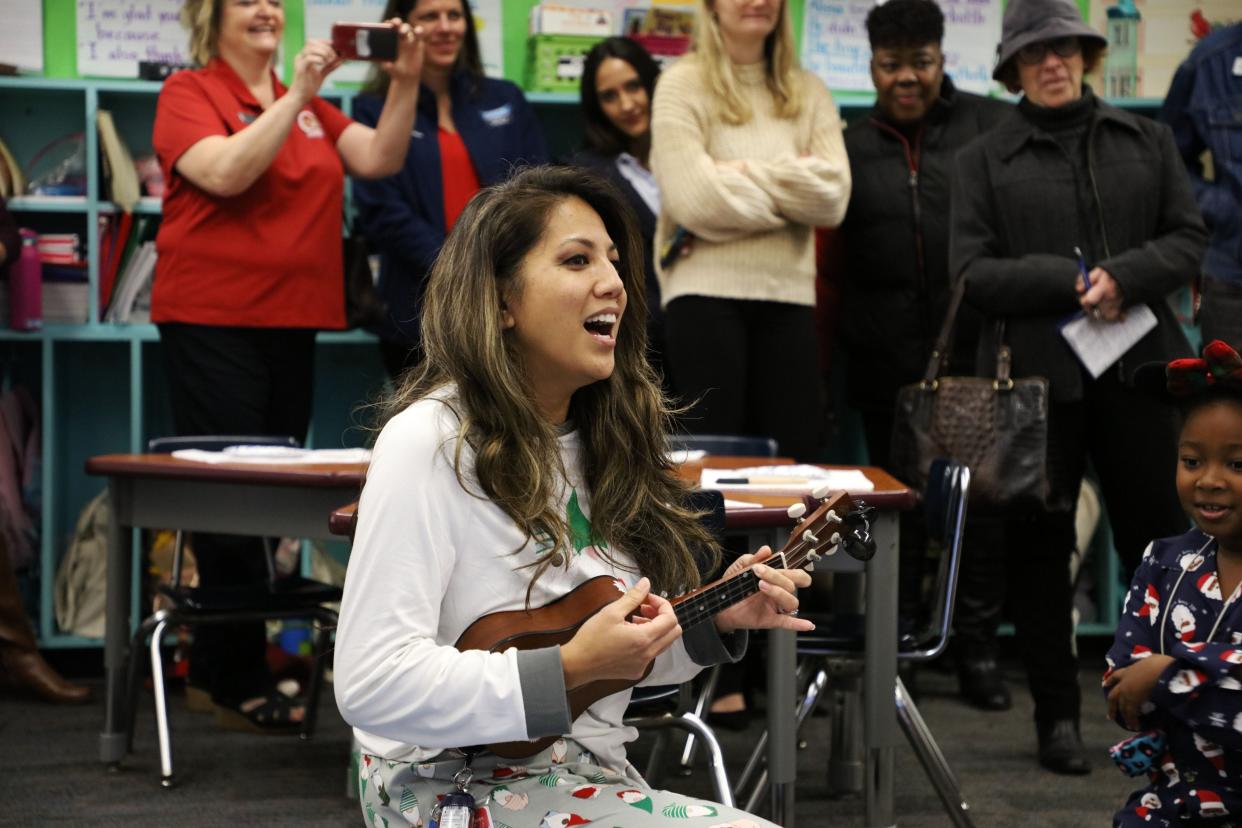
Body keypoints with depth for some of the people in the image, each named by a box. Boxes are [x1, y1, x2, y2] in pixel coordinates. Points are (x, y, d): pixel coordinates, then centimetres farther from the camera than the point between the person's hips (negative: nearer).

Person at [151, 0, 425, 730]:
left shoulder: (311, 106, 14)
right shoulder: (189, 93, -3)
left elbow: (379, 158, 3)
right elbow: (226, 173, -19)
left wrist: (405, 85, -11)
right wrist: (297, 95, -23)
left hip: (292, 323, 6)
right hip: (213, 317, -6)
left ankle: (214, 671, 18)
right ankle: (242, 685, 0)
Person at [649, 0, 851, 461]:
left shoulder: (808, 92, 12)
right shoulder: (683, 85, 1)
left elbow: (833, 197, -1)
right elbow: (696, 198, -11)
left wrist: (746, 174, -8)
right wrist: (791, 186, -1)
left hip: (789, 293, 4)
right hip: (706, 291, -4)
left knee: (798, 453, 2)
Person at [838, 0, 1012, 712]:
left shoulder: (993, 128, 3)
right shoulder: (851, 147, 10)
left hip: (979, 357, -2)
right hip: (888, 365, 2)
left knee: (984, 506, 2)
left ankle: (978, 647, 14)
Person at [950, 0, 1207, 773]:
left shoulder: (1146, 141, 11)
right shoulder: (986, 159, 6)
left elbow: (1188, 238, 6)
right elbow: (973, 271, -3)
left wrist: (1125, 277, -13)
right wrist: (1072, 282, -14)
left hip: (1138, 365, 1)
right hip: (1035, 373, -1)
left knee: (1158, 534, 3)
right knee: (1040, 548, 4)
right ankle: (1059, 717, 14)